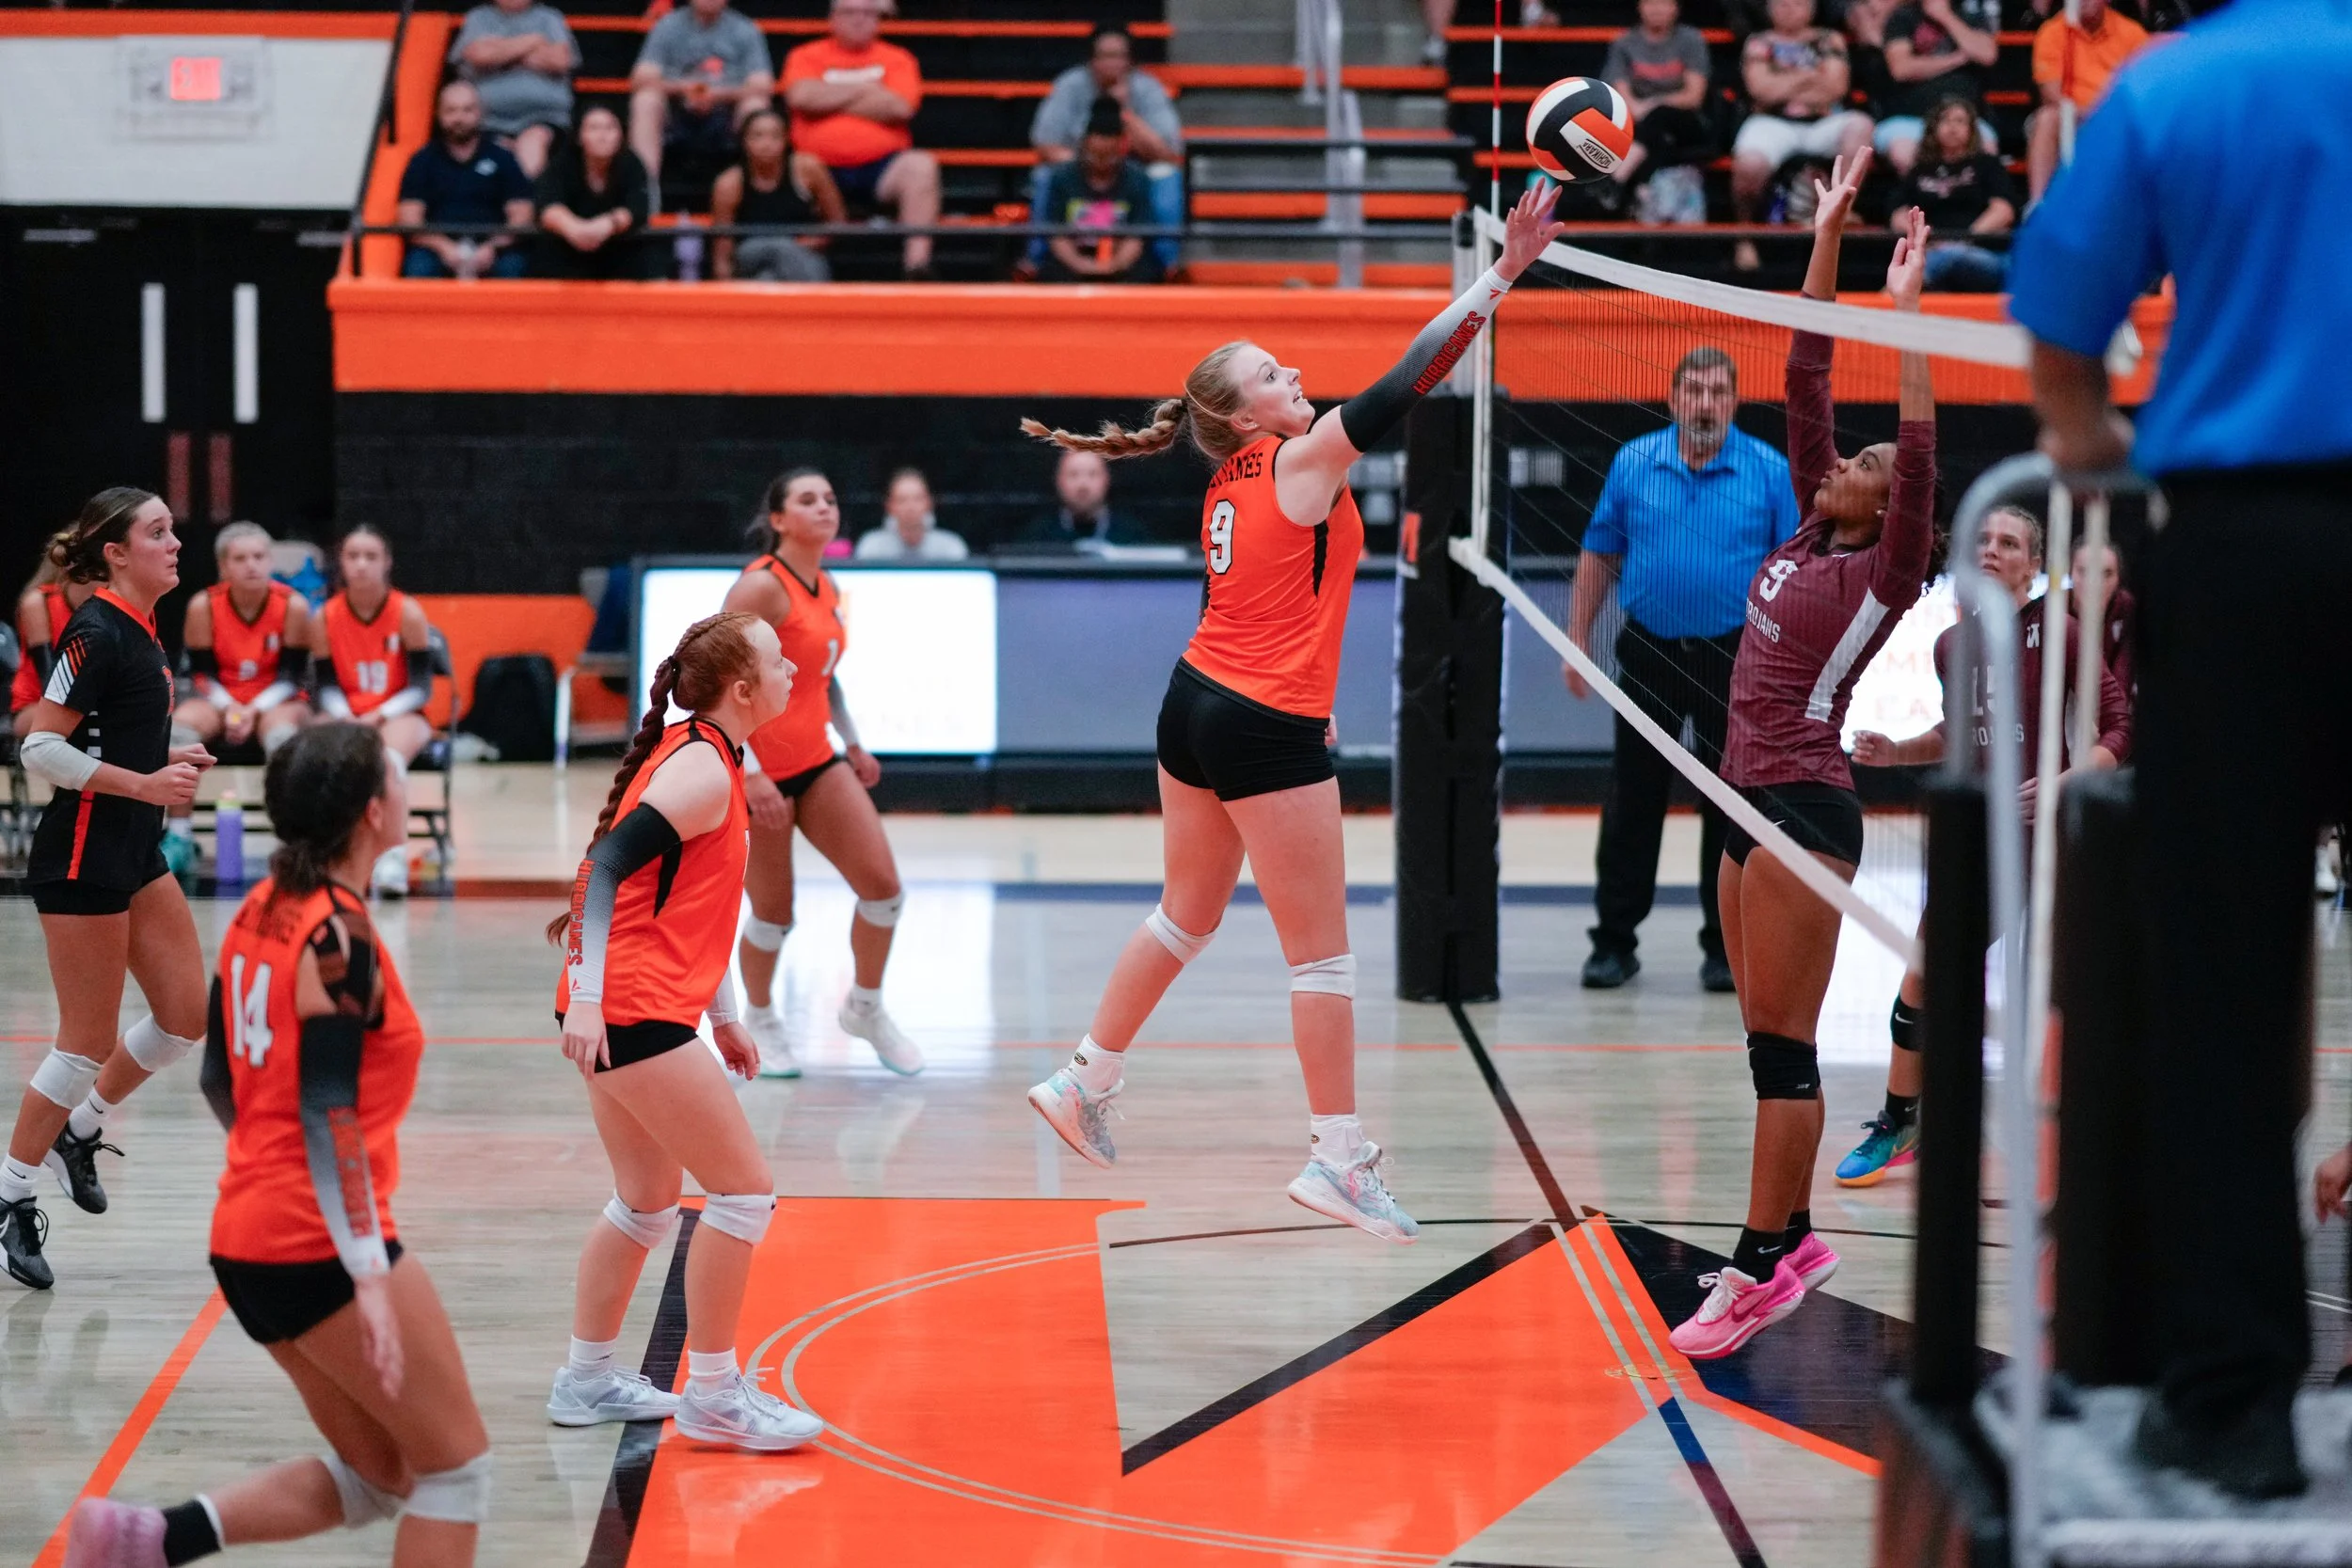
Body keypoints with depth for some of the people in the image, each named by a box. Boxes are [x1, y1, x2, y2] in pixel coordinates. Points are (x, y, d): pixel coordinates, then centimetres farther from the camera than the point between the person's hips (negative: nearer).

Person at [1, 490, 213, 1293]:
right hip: (81, 858, -9)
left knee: (186, 1014, 8)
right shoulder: (96, 632, -18)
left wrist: (168, 760, 6)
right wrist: (143, 784, -22)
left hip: (134, 855, 9)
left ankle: (80, 1131, 25)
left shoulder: (137, 631, 10)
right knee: (88, 1041, -3)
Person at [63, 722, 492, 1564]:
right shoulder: (339, 937, -17)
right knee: (456, 1464, 6)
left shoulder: (263, 911, 8)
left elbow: (218, 1078, 16)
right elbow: (329, 1117, -23)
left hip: (248, 1241, 9)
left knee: (376, 1476, 18)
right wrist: (370, 1275, -24)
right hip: (323, 1248, -9)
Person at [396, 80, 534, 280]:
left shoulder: (502, 159, 16)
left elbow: (520, 217, 8)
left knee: (511, 266, -33)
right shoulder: (423, 161, 15)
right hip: (437, 248, 0)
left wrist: (493, 247, -13)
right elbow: (410, 220, 5)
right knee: (418, 267, -34)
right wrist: (443, 247, -15)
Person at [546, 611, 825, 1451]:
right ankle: (713, 1397, 2)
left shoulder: (698, 755, 16)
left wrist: (723, 1017, 25)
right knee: (745, 1191, -5)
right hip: (633, 1010, -10)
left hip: (622, 1009, 10)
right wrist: (587, 998, -27)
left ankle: (588, 1379, 29)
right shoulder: (704, 770, -14)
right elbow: (609, 865, -23)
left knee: (649, 1199, 20)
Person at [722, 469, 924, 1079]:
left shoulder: (829, 590, 8)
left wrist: (852, 742, 25)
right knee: (774, 914, 1)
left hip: (817, 762, 7)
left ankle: (865, 1008, 19)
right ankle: (761, 1021, 27)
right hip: (758, 771, -7)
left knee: (883, 885, -2)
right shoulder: (762, 587, -17)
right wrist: (750, 773, -25)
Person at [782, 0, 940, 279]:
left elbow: (899, 107, -6)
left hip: (881, 169, 0)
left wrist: (831, 101, -2)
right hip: (821, 168, 0)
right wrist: (864, 89, -1)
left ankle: (918, 263, -38)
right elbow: (802, 97, -9)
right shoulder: (806, 57, 12)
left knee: (921, 165, -30)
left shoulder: (897, 59, 12)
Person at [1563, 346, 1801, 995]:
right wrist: (1578, 640, 4)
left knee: (1731, 803, 4)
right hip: (1649, 650, 1)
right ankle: (1615, 940, 12)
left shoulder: (1770, 472, -2)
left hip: (1734, 656, -1)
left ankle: (1724, 944, 14)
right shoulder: (1633, 463, 2)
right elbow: (1599, 554, 9)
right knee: (1632, 801, 4)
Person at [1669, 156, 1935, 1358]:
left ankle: (1759, 1270, -8)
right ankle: (1792, 1240, 18)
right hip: (1751, 798, 8)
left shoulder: (1888, 569, -6)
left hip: (1807, 804, -8)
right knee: (1769, 1041, 11)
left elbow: (1919, 454, -21)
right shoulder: (1809, 535, 12)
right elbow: (1807, 383, 12)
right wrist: (1827, 239, 10)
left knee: (1783, 1044, -8)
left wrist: (1906, 310, -23)